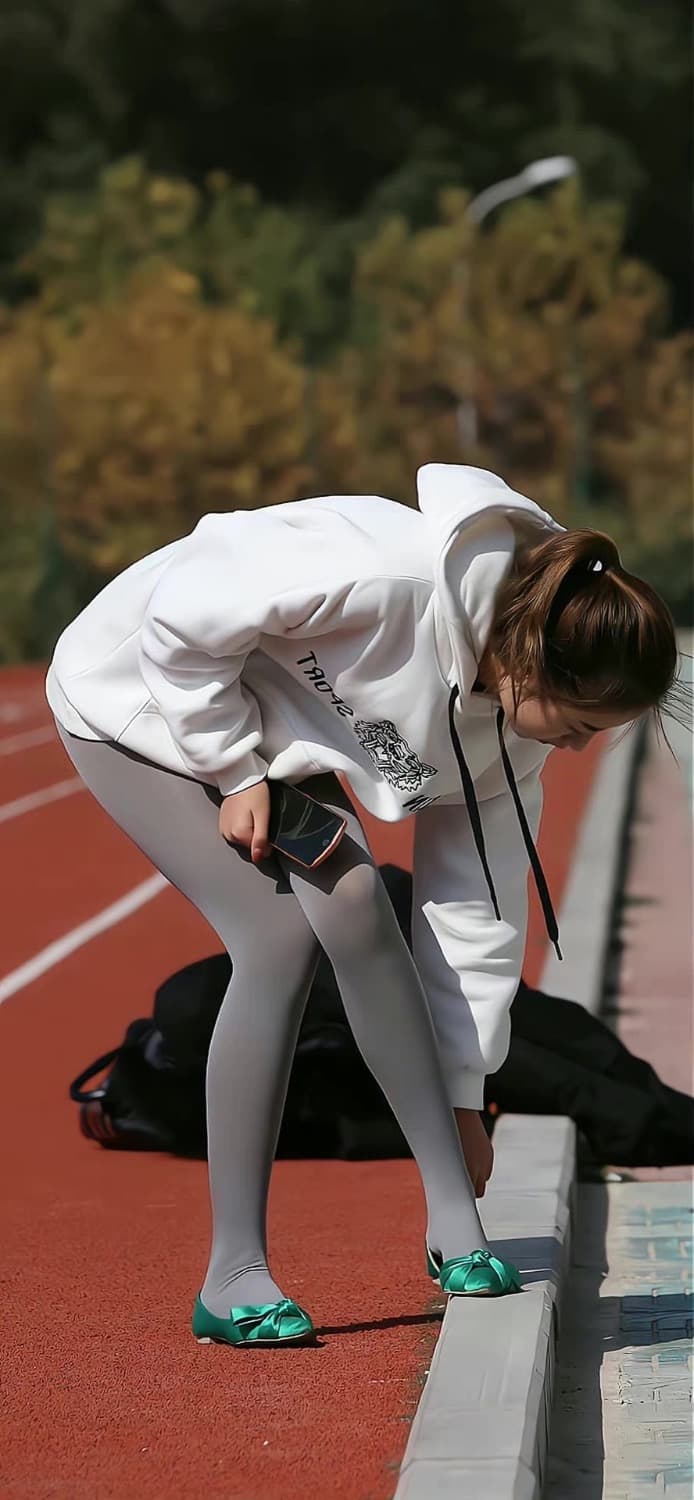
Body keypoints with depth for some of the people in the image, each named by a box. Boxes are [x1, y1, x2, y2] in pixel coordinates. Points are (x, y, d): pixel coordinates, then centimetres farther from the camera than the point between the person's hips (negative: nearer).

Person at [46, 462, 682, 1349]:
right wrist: (234, 772, -21)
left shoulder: (516, 711, -12)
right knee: (280, 936, -18)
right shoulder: (388, 577, -38)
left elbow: (476, 896, -3)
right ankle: (233, 1277, -11)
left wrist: (462, 1090, 1)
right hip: (142, 693, -6)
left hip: (266, 720, 6)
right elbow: (183, 618, -29)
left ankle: (454, 1226, -10)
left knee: (353, 904, -16)